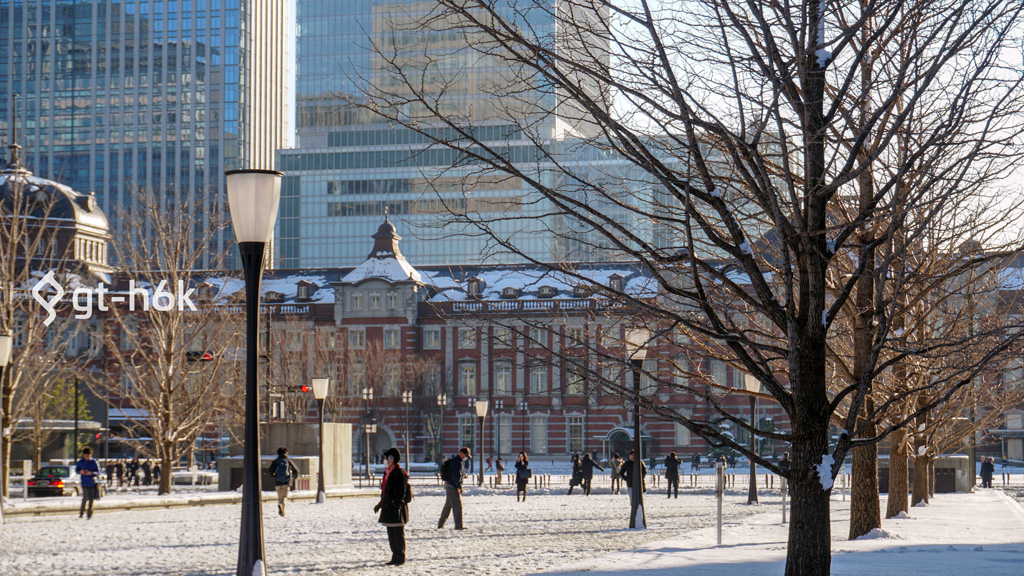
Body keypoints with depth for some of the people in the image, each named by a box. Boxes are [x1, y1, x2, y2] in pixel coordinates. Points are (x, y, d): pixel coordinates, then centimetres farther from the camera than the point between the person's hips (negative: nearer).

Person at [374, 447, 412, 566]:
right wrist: (380, 504, 27)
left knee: (398, 533, -4)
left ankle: (400, 558, 2)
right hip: (388, 507, 9)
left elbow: (401, 492, -18)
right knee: (391, 534, 11)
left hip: (397, 508, -9)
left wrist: (397, 506, -23)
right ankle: (395, 557, 17)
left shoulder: (399, 473, -13)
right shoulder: (388, 472, 15)